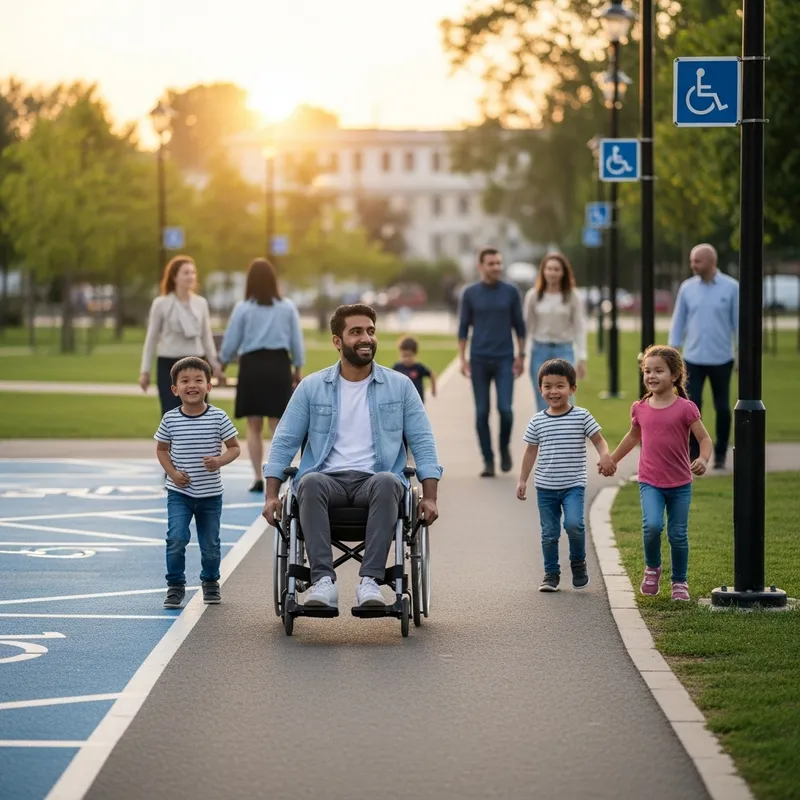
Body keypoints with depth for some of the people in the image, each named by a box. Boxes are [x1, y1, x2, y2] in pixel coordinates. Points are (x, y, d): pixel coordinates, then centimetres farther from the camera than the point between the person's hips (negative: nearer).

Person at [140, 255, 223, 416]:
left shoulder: (201, 303, 6)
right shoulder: (161, 304, -4)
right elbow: (151, 338, 1)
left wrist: (215, 364, 12)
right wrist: (145, 370, -1)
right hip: (169, 365, -3)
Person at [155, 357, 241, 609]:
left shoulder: (218, 417, -8)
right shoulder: (170, 419, -5)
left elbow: (235, 448, -1)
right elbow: (161, 449, 8)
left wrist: (220, 460, -21)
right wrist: (172, 472, -8)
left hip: (211, 493, 0)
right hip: (179, 493, 0)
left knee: (210, 544, 11)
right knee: (176, 538, -16)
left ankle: (210, 581, 36)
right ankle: (175, 585, 1)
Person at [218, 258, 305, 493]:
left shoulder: (243, 308, -4)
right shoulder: (287, 307, 1)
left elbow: (231, 341, 1)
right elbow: (296, 341, 5)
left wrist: (223, 363, 19)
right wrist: (298, 368, 17)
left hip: (252, 365, -1)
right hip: (278, 365, 1)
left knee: (254, 426, 7)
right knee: (277, 426, 4)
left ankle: (258, 478, 3)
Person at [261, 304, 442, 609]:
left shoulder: (400, 386, 10)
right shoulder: (312, 387, 10)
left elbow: (422, 444, 9)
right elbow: (284, 442, 10)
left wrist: (430, 497, -4)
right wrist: (271, 495, -2)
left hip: (374, 481, 0)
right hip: (329, 479, 0)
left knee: (388, 481, -36)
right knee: (310, 482, -35)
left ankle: (370, 581, -40)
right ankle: (323, 581, -40)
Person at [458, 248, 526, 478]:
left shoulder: (511, 292, 2)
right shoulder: (470, 293, 1)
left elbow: (519, 325, 6)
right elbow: (463, 327, 4)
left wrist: (521, 355, 0)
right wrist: (462, 359, -2)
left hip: (504, 360, 0)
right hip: (479, 361, 0)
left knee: (505, 409, -12)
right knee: (482, 413, 0)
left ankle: (505, 447, 15)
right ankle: (488, 461, 9)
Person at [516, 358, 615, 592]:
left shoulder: (582, 417, -4)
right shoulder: (538, 421, 3)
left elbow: (599, 440, -1)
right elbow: (531, 451, 11)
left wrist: (604, 455, -23)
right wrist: (522, 480, 10)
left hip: (573, 485, -3)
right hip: (546, 487, 3)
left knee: (573, 524, -21)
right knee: (549, 533, 6)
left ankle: (578, 561, 5)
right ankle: (551, 573, 21)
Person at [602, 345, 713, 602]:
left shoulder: (685, 408, -9)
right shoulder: (640, 408, 3)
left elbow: (704, 438, -8)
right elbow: (633, 436, 22)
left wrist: (703, 459, -28)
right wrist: (612, 460, 31)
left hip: (680, 484, -1)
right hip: (650, 482, 1)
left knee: (678, 534, 4)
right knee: (652, 525, -21)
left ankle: (679, 582, 23)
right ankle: (652, 568, 5)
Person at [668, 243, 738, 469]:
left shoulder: (731, 288, -4)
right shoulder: (687, 288, 2)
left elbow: (739, 322, 0)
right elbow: (679, 321, 7)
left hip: (721, 359, -1)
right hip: (693, 359, 1)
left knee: (722, 408, 9)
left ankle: (720, 455, 20)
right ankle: (693, 455, 2)